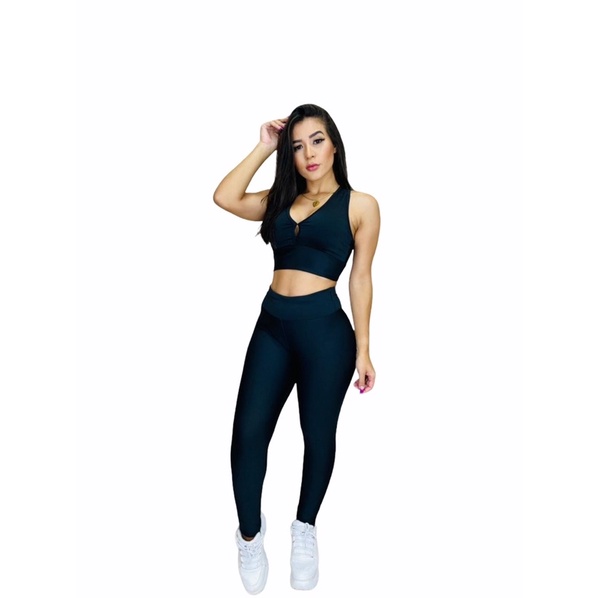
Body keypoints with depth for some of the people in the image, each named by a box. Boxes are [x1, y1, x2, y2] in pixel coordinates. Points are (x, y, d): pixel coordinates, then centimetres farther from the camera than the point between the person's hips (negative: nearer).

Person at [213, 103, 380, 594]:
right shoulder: (281, 199, 14)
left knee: (318, 433, 11)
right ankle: (251, 533, 24)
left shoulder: (360, 205, 1)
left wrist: (363, 348, -1)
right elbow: (224, 198, 2)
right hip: (272, 325, 4)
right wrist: (264, 148, 4)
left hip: (325, 329, -3)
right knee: (248, 432, 0)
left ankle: (305, 528, 35)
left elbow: (360, 277, 0)